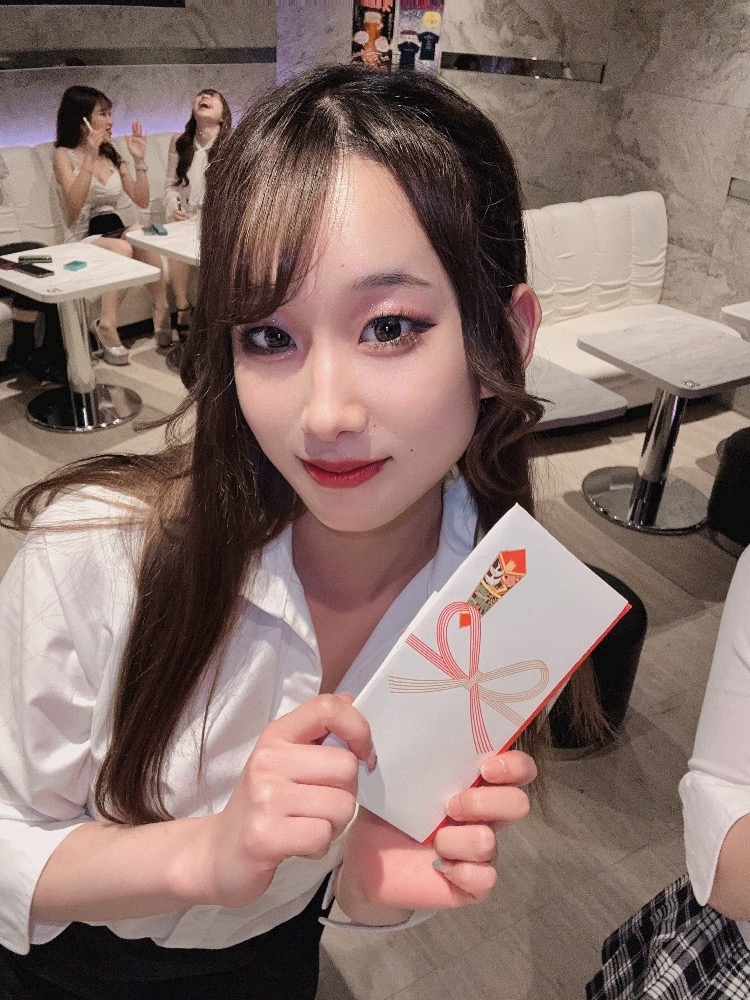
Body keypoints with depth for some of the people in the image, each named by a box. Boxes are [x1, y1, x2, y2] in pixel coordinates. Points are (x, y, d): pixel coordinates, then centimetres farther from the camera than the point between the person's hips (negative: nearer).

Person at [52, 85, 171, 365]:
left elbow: (141, 201, 12)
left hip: (116, 233, 4)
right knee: (122, 248, -36)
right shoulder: (64, 155, 0)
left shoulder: (112, 155, 16)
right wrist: (90, 157, -20)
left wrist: (139, 160, 2)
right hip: (83, 239, -4)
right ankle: (107, 326, -32)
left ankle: (162, 311, -25)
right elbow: (73, 206, -17)